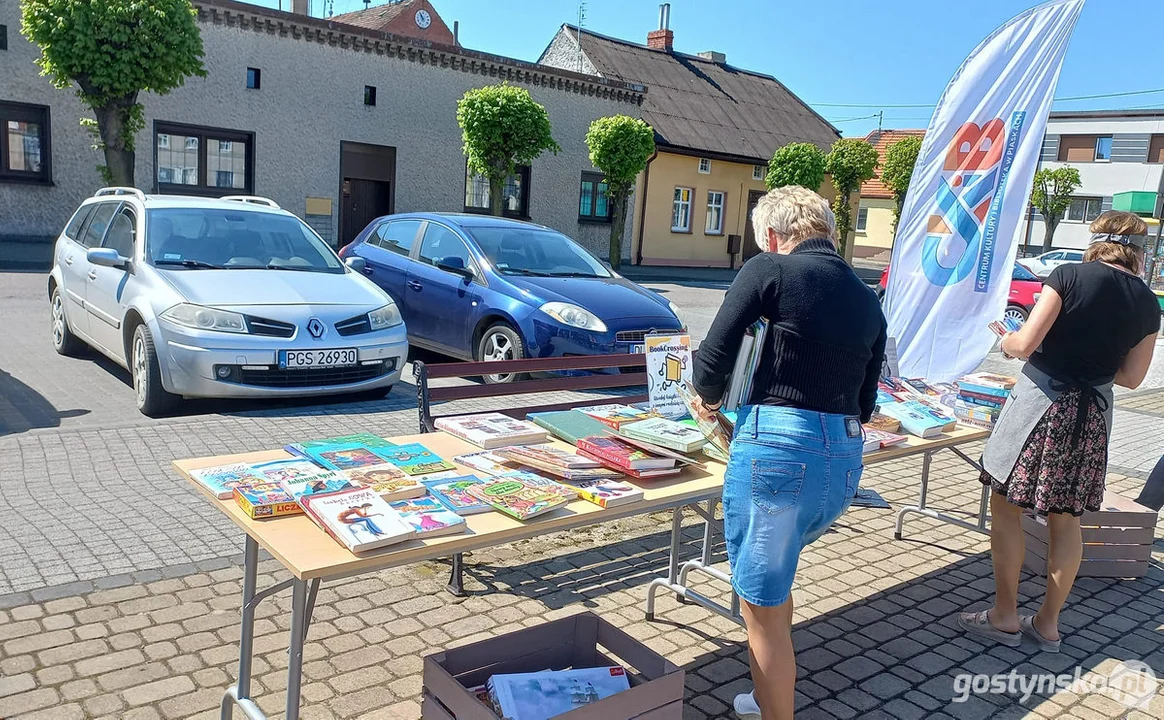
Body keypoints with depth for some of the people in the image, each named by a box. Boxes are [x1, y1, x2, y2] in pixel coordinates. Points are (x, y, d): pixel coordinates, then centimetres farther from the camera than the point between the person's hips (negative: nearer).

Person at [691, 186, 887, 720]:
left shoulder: (769, 270, -4)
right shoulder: (868, 300, 15)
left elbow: (714, 359, -10)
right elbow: (864, 402, 18)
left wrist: (709, 399, 11)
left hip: (778, 450, -8)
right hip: (845, 460, 8)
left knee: (762, 609, 7)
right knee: (772, 575, 29)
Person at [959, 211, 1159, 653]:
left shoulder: (1070, 276, -10)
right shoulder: (1147, 304, 5)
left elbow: (1026, 343, -14)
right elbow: (1131, 377, 11)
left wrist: (1006, 342, 7)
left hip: (1041, 400, -5)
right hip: (1092, 415, 5)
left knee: (1005, 505, 8)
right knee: (1066, 518, 15)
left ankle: (1005, 617, 14)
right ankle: (1048, 624, 25)